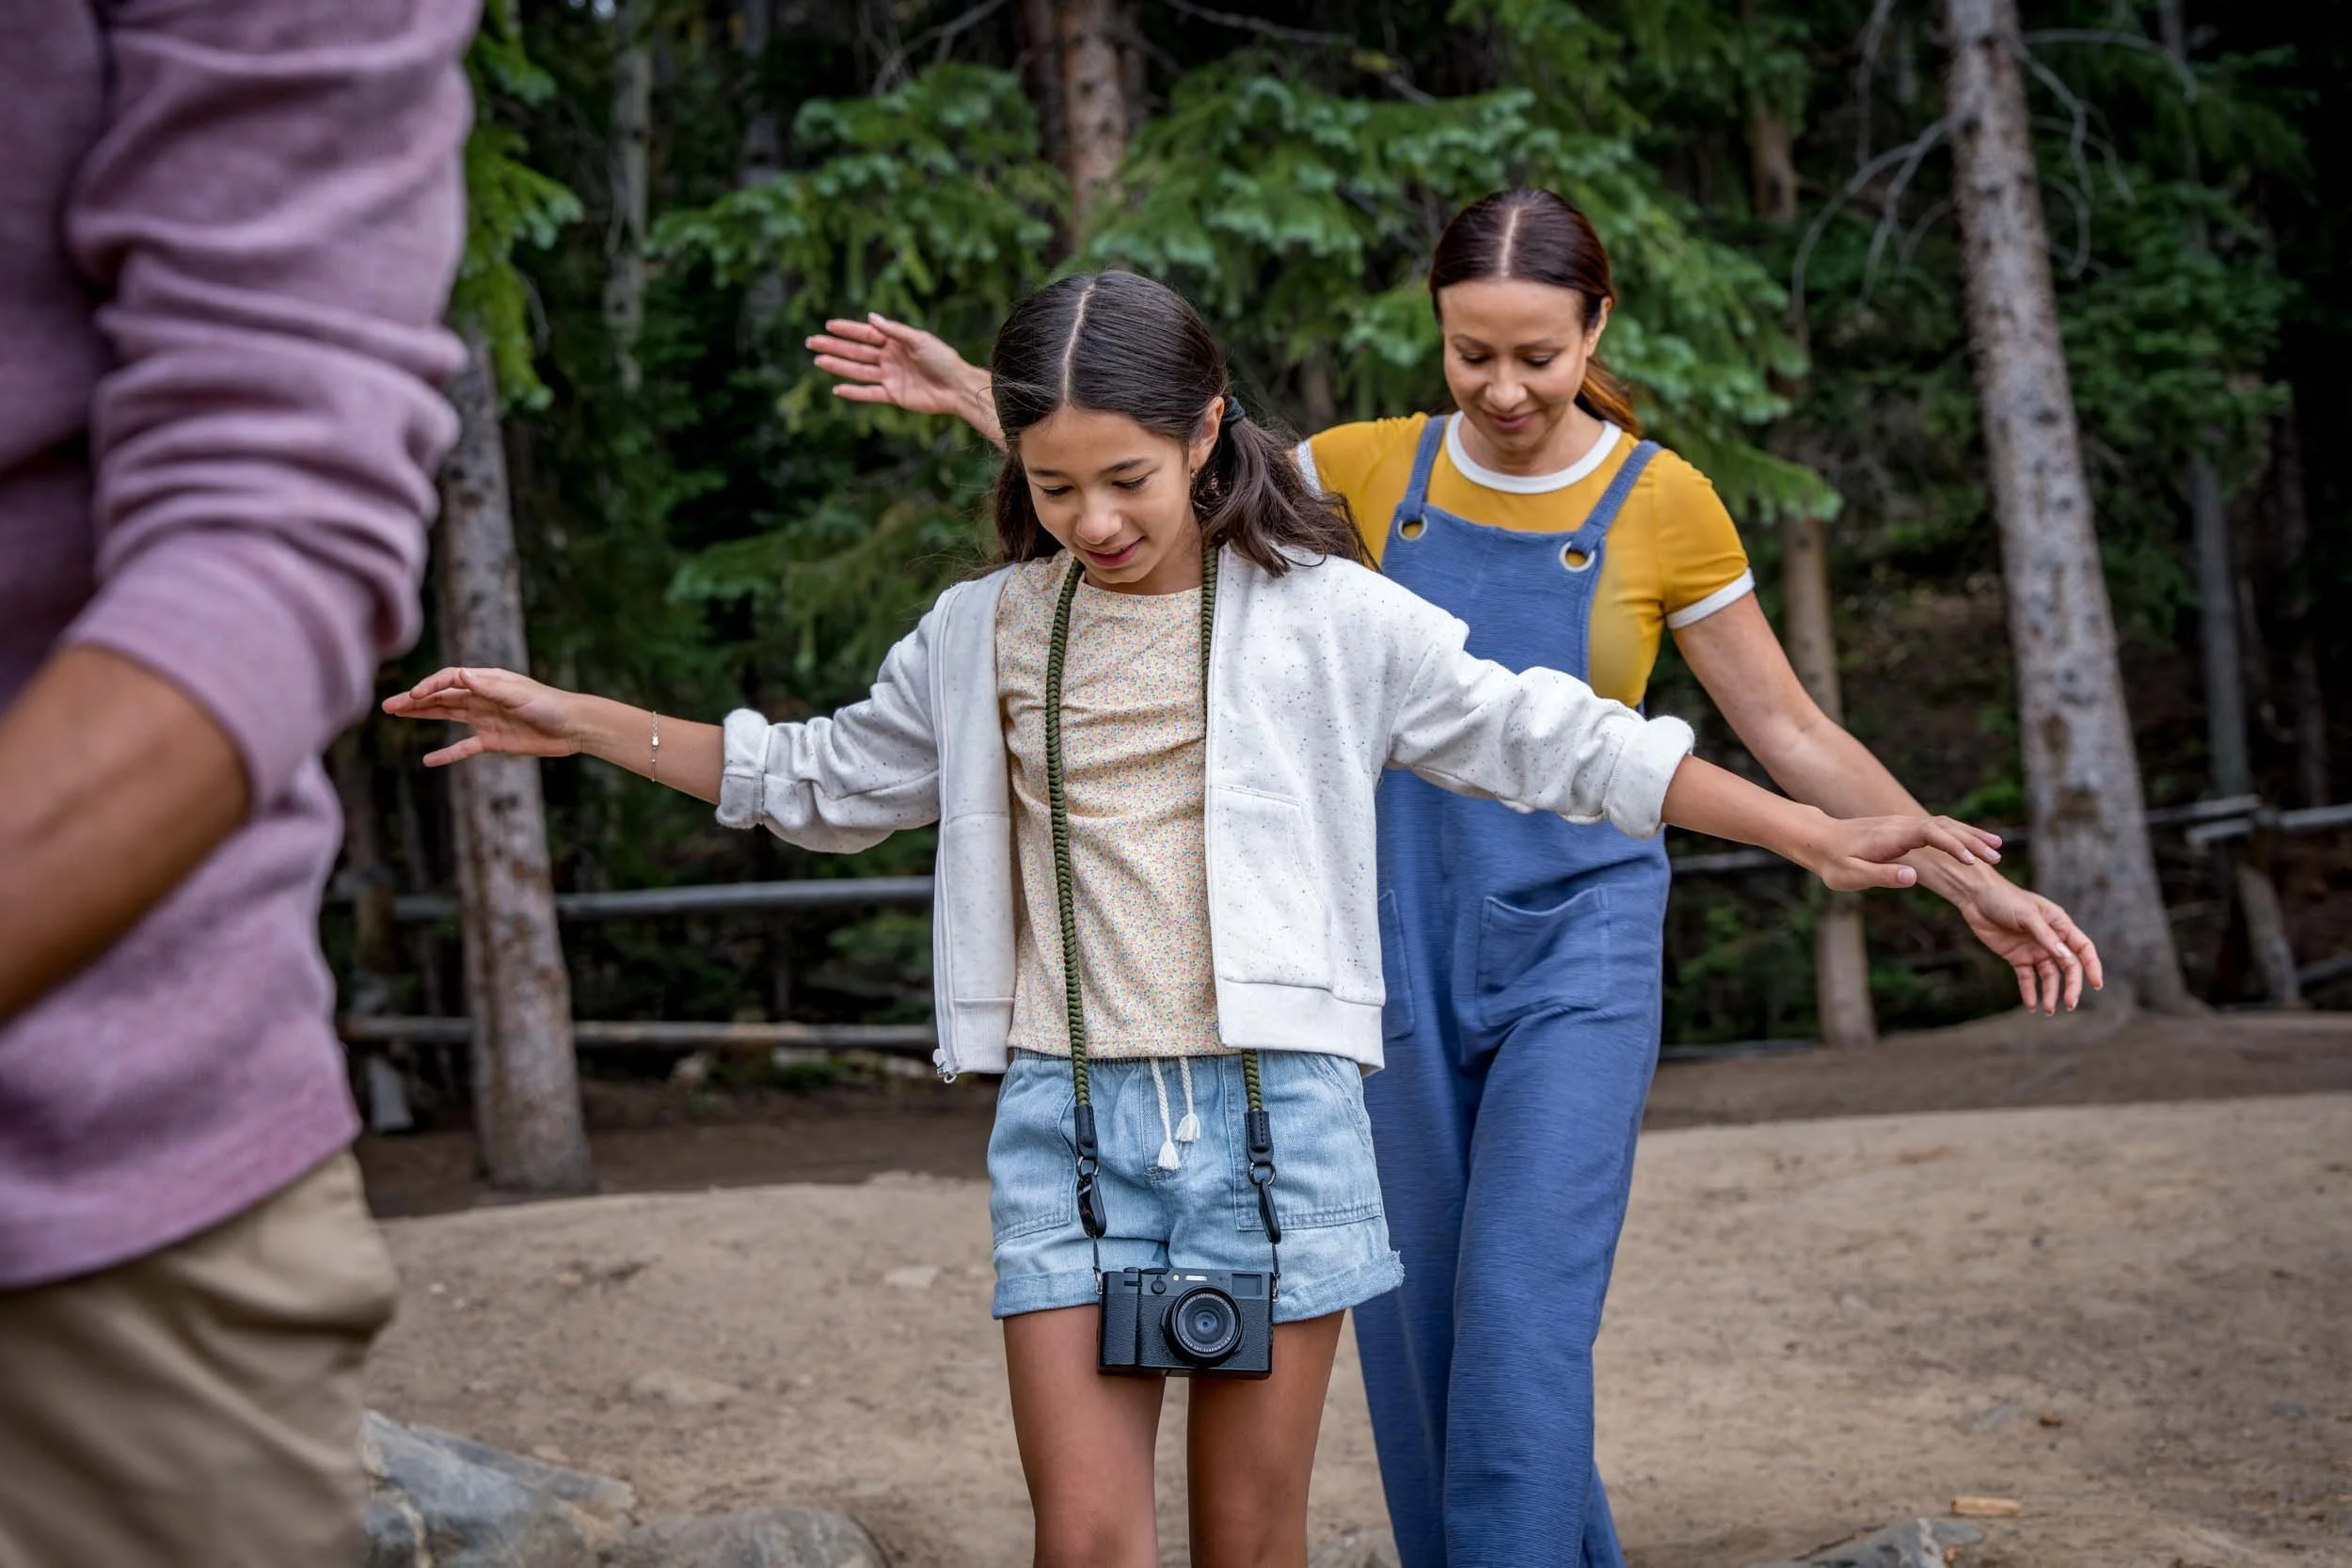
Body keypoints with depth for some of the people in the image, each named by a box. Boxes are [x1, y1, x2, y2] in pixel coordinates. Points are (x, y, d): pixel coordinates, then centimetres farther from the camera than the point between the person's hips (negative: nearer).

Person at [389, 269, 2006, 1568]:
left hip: (1271, 1110, -1)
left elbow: (1555, 740, 5)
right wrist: (580, 721, 21)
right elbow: (824, 778, 24)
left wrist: (1821, 835, 4)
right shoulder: (981, 638, 10)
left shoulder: (1328, 619, 1)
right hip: (1068, 1122, 2)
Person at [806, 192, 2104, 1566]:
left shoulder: (1662, 503, -4)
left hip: (1577, 951, -3)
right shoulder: (1375, 470, 3)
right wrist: (971, 395, 8)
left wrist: (1974, 886, -3)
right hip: (1404, 947, 3)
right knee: (1416, 1341, 7)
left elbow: (1794, 736, 1)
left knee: (1521, 1336, -13)